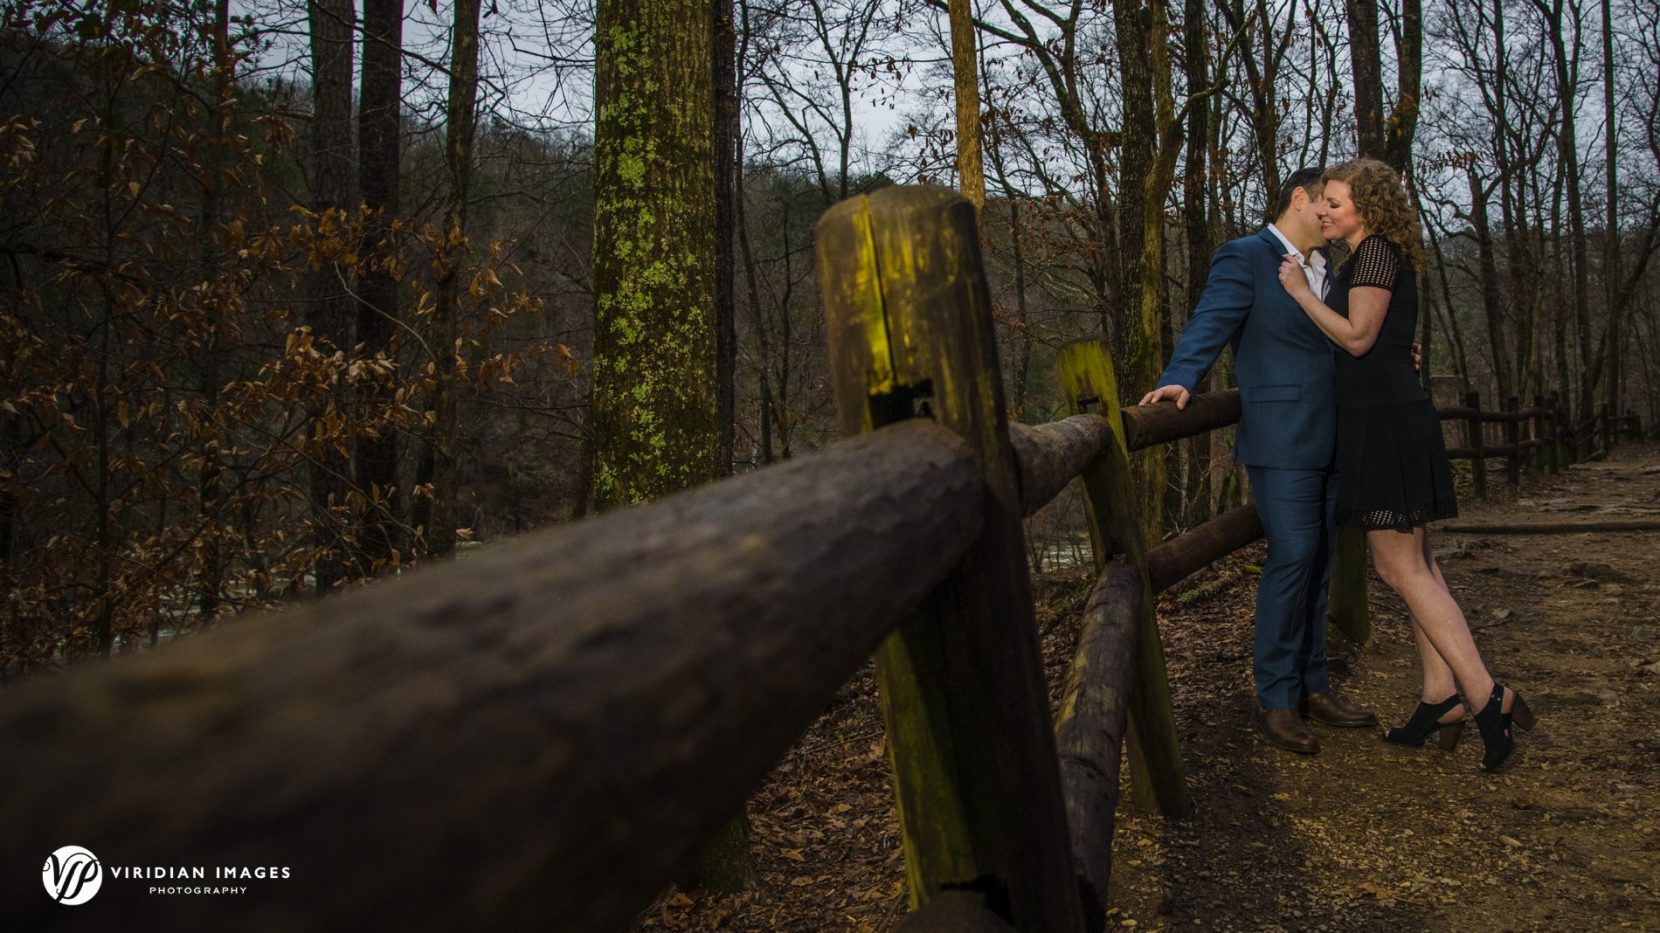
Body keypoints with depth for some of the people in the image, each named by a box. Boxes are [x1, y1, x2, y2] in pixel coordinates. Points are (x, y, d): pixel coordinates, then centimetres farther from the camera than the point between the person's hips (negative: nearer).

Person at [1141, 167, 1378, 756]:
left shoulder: (1322, 272, 22)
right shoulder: (1244, 258, -4)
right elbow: (1210, 324, -18)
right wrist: (1179, 379, -34)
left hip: (1328, 442, 8)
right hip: (1282, 440, -8)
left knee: (1318, 563, 11)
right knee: (1292, 558, -10)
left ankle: (1312, 685, 20)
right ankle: (1275, 698, 0)